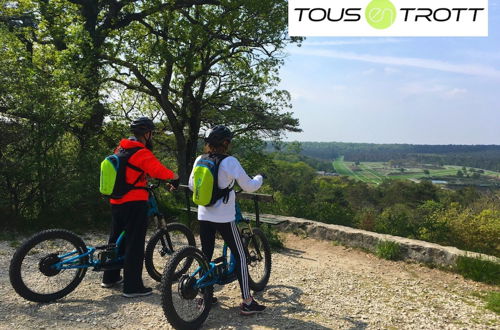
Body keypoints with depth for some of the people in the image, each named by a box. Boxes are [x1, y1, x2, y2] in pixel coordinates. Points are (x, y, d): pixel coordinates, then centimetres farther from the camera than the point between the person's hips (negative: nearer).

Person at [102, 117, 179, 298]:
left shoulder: (120, 149, 10)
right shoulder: (142, 153, -16)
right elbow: (160, 171, -25)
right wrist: (175, 177, -8)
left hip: (116, 201, 9)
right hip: (134, 203, -9)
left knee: (116, 239, 20)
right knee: (134, 244, -2)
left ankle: (110, 278, 32)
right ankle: (132, 286, 5)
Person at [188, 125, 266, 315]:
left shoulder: (199, 160, 2)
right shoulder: (230, 162, -14)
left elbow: (191, 185, 14)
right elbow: (249, 187, -9)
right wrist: (259, 178, 10)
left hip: (203, 216, 6)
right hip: (224, 218, -5)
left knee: (206, 256, 16)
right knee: (240, 256, 5)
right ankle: (247, 302, 7)